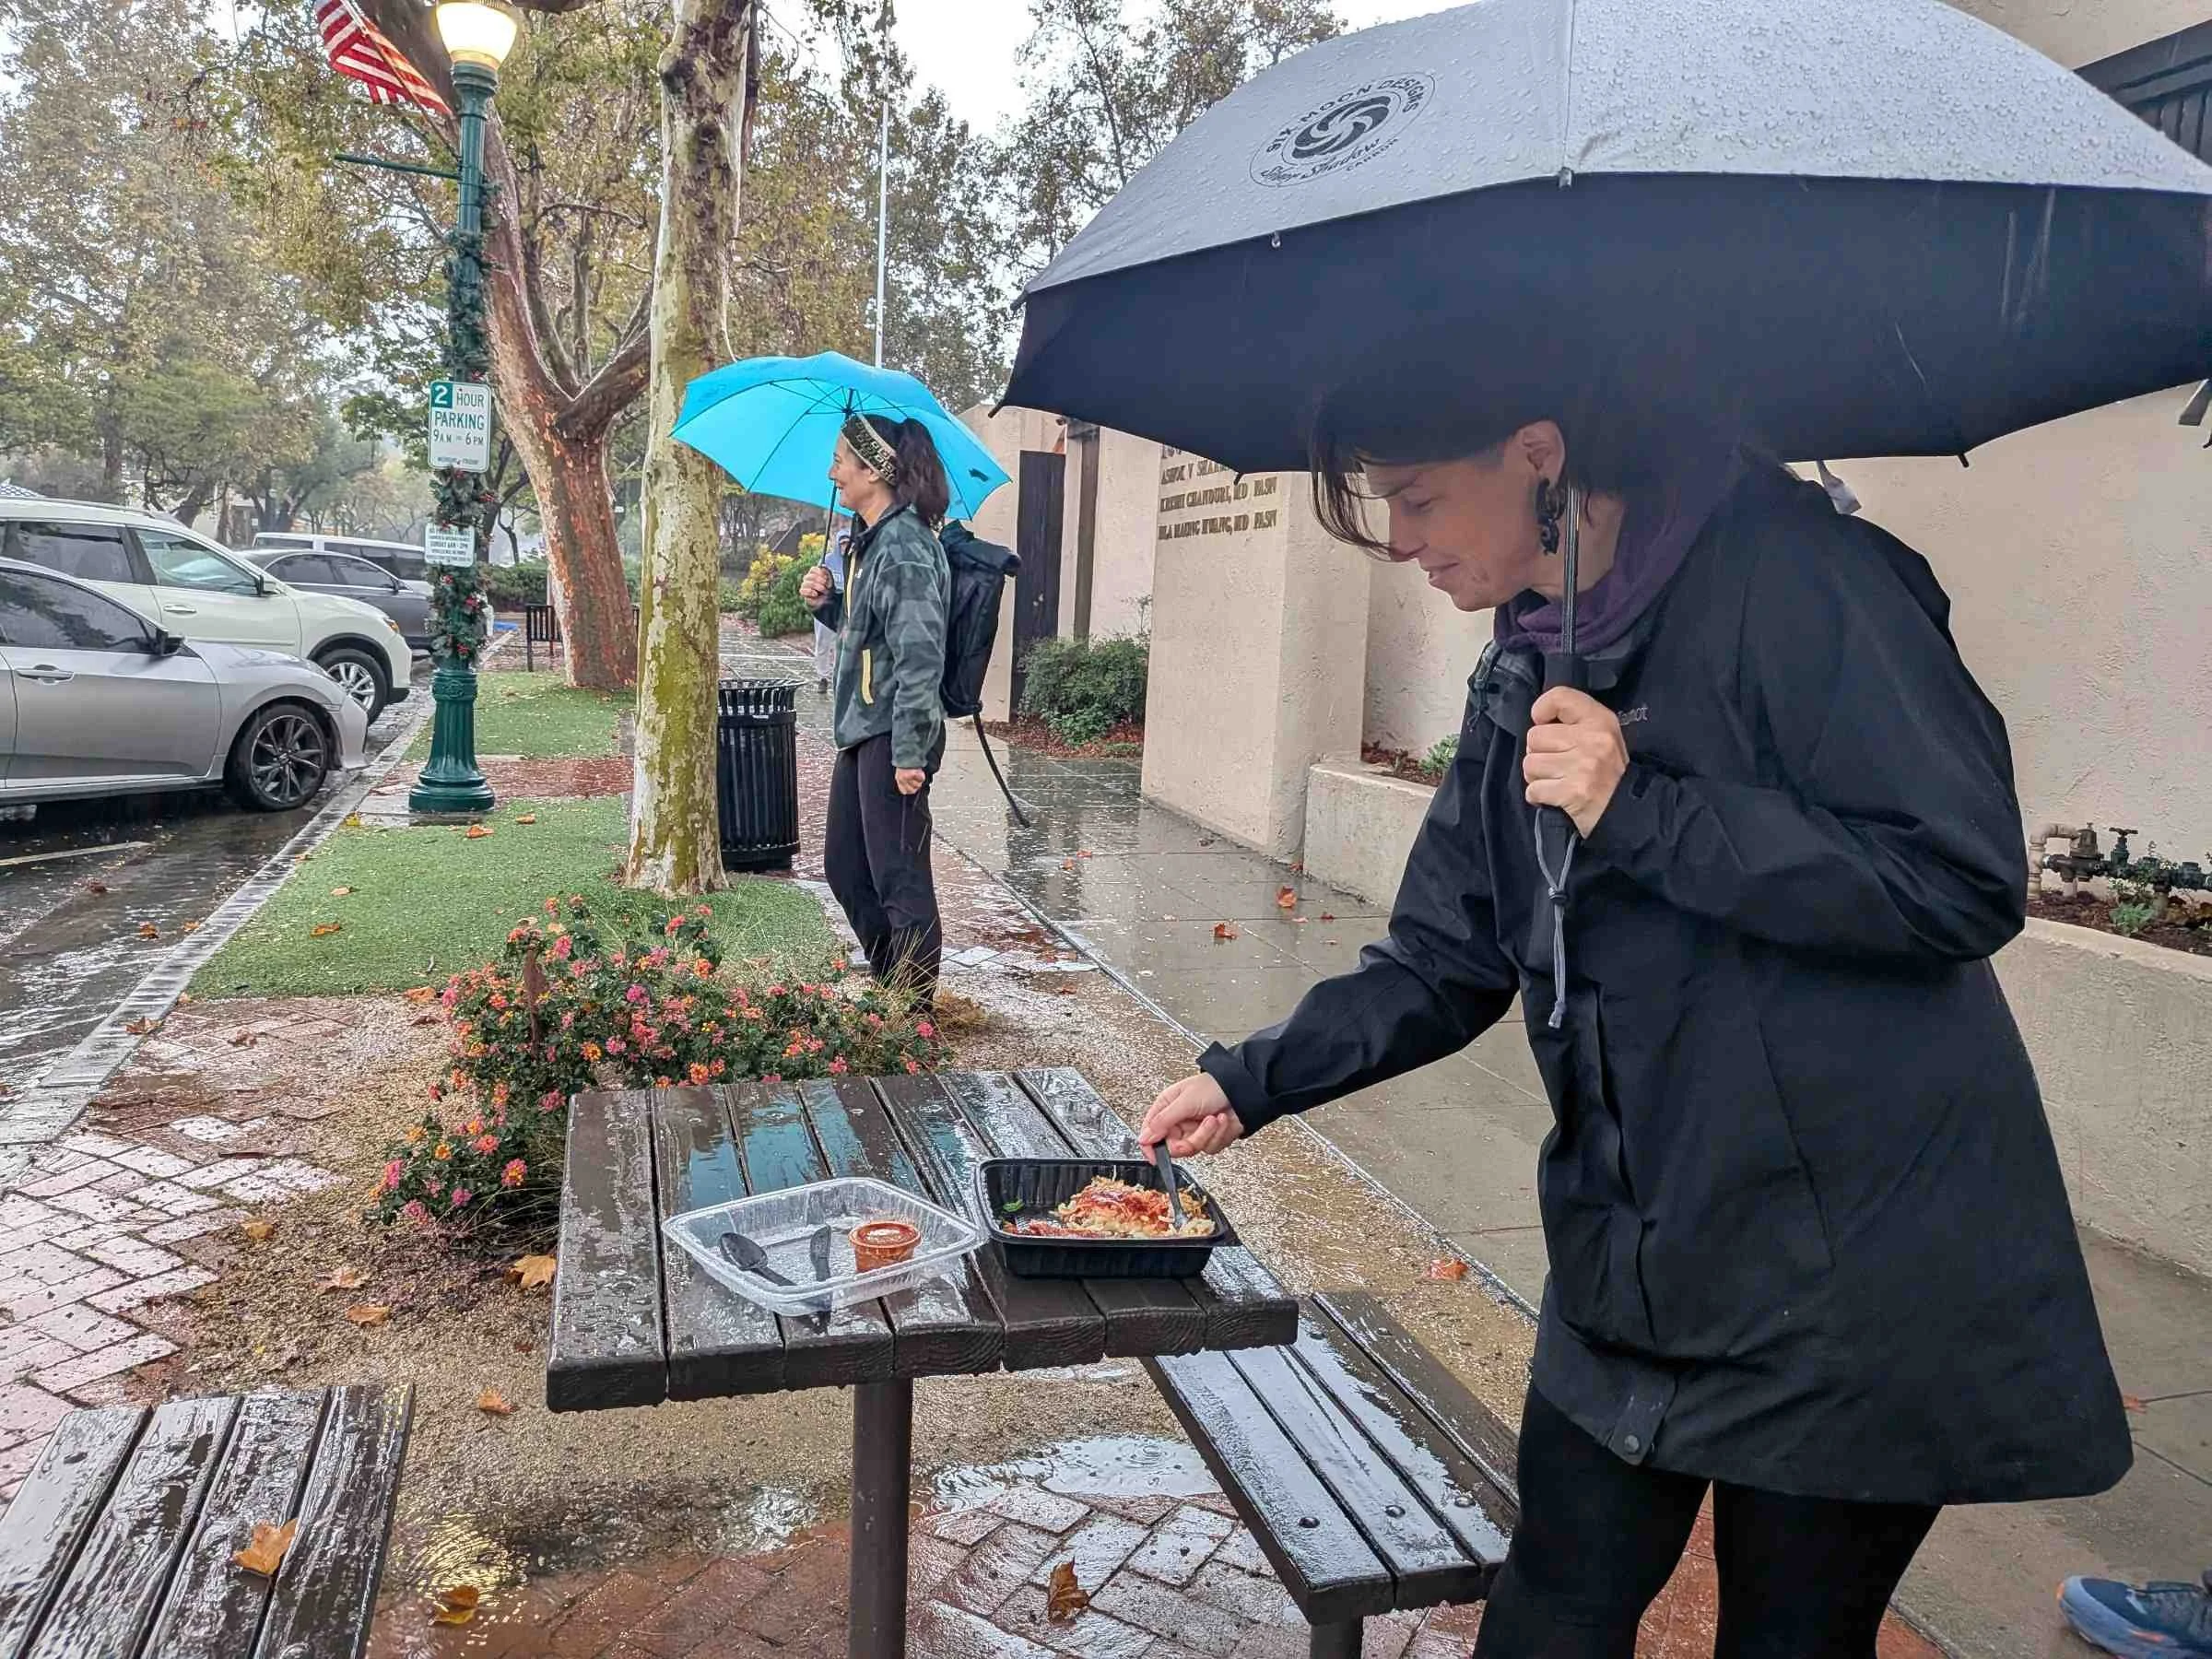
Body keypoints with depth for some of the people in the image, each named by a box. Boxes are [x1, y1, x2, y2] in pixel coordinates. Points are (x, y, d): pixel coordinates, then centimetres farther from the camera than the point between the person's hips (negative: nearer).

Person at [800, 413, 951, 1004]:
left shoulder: (905, 550, -18)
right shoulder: (870, 540, 13)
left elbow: (920, 658, -22)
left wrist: (908, 754, -23)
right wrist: (825, 602, 4)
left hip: (892, 736, -11)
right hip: (860, 731, 11)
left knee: (899, 879, -1)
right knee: (845, 868, 18)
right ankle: (889, 988, 32)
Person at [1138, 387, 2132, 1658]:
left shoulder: (1785, 580, -15)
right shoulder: (1523, 677, 7)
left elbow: (1970, 881, -20)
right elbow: (1446, 967, 11)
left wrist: (1642, 814, -23)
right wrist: (1255, 1080, 2)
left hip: (1848, 1277, -6)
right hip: (1633, 1270, 6)